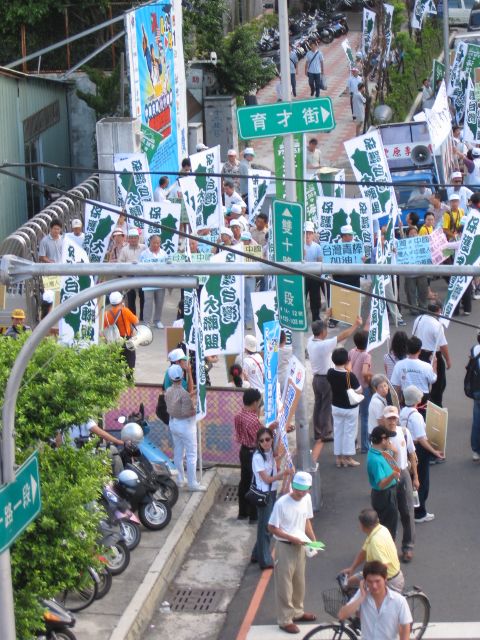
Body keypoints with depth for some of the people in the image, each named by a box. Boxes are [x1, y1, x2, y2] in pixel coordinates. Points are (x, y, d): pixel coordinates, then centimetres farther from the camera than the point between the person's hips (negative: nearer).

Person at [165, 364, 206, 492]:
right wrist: (193, 401, -11)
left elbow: (169, 408, 7)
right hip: (185, 424, -8)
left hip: (173, 423, 8)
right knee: (191, 455, -1)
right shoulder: (184, 394, -26)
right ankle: (192, 483, 1)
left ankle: (180, 479, 29)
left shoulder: (168, 392, -1)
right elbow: (187, 412, -29)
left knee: (178, 452, 18)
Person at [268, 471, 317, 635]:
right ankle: (285, 620, 13)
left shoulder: (307, 499, -3)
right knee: (285, 584, 3)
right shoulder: (281, 503, -22)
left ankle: (297, 612, 37)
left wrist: (313, 540, -2)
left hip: (300, 546, 6)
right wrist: (292, 538, -22)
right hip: (284, 547, -6)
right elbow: (272, 528, -16)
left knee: (299, 581, 20)